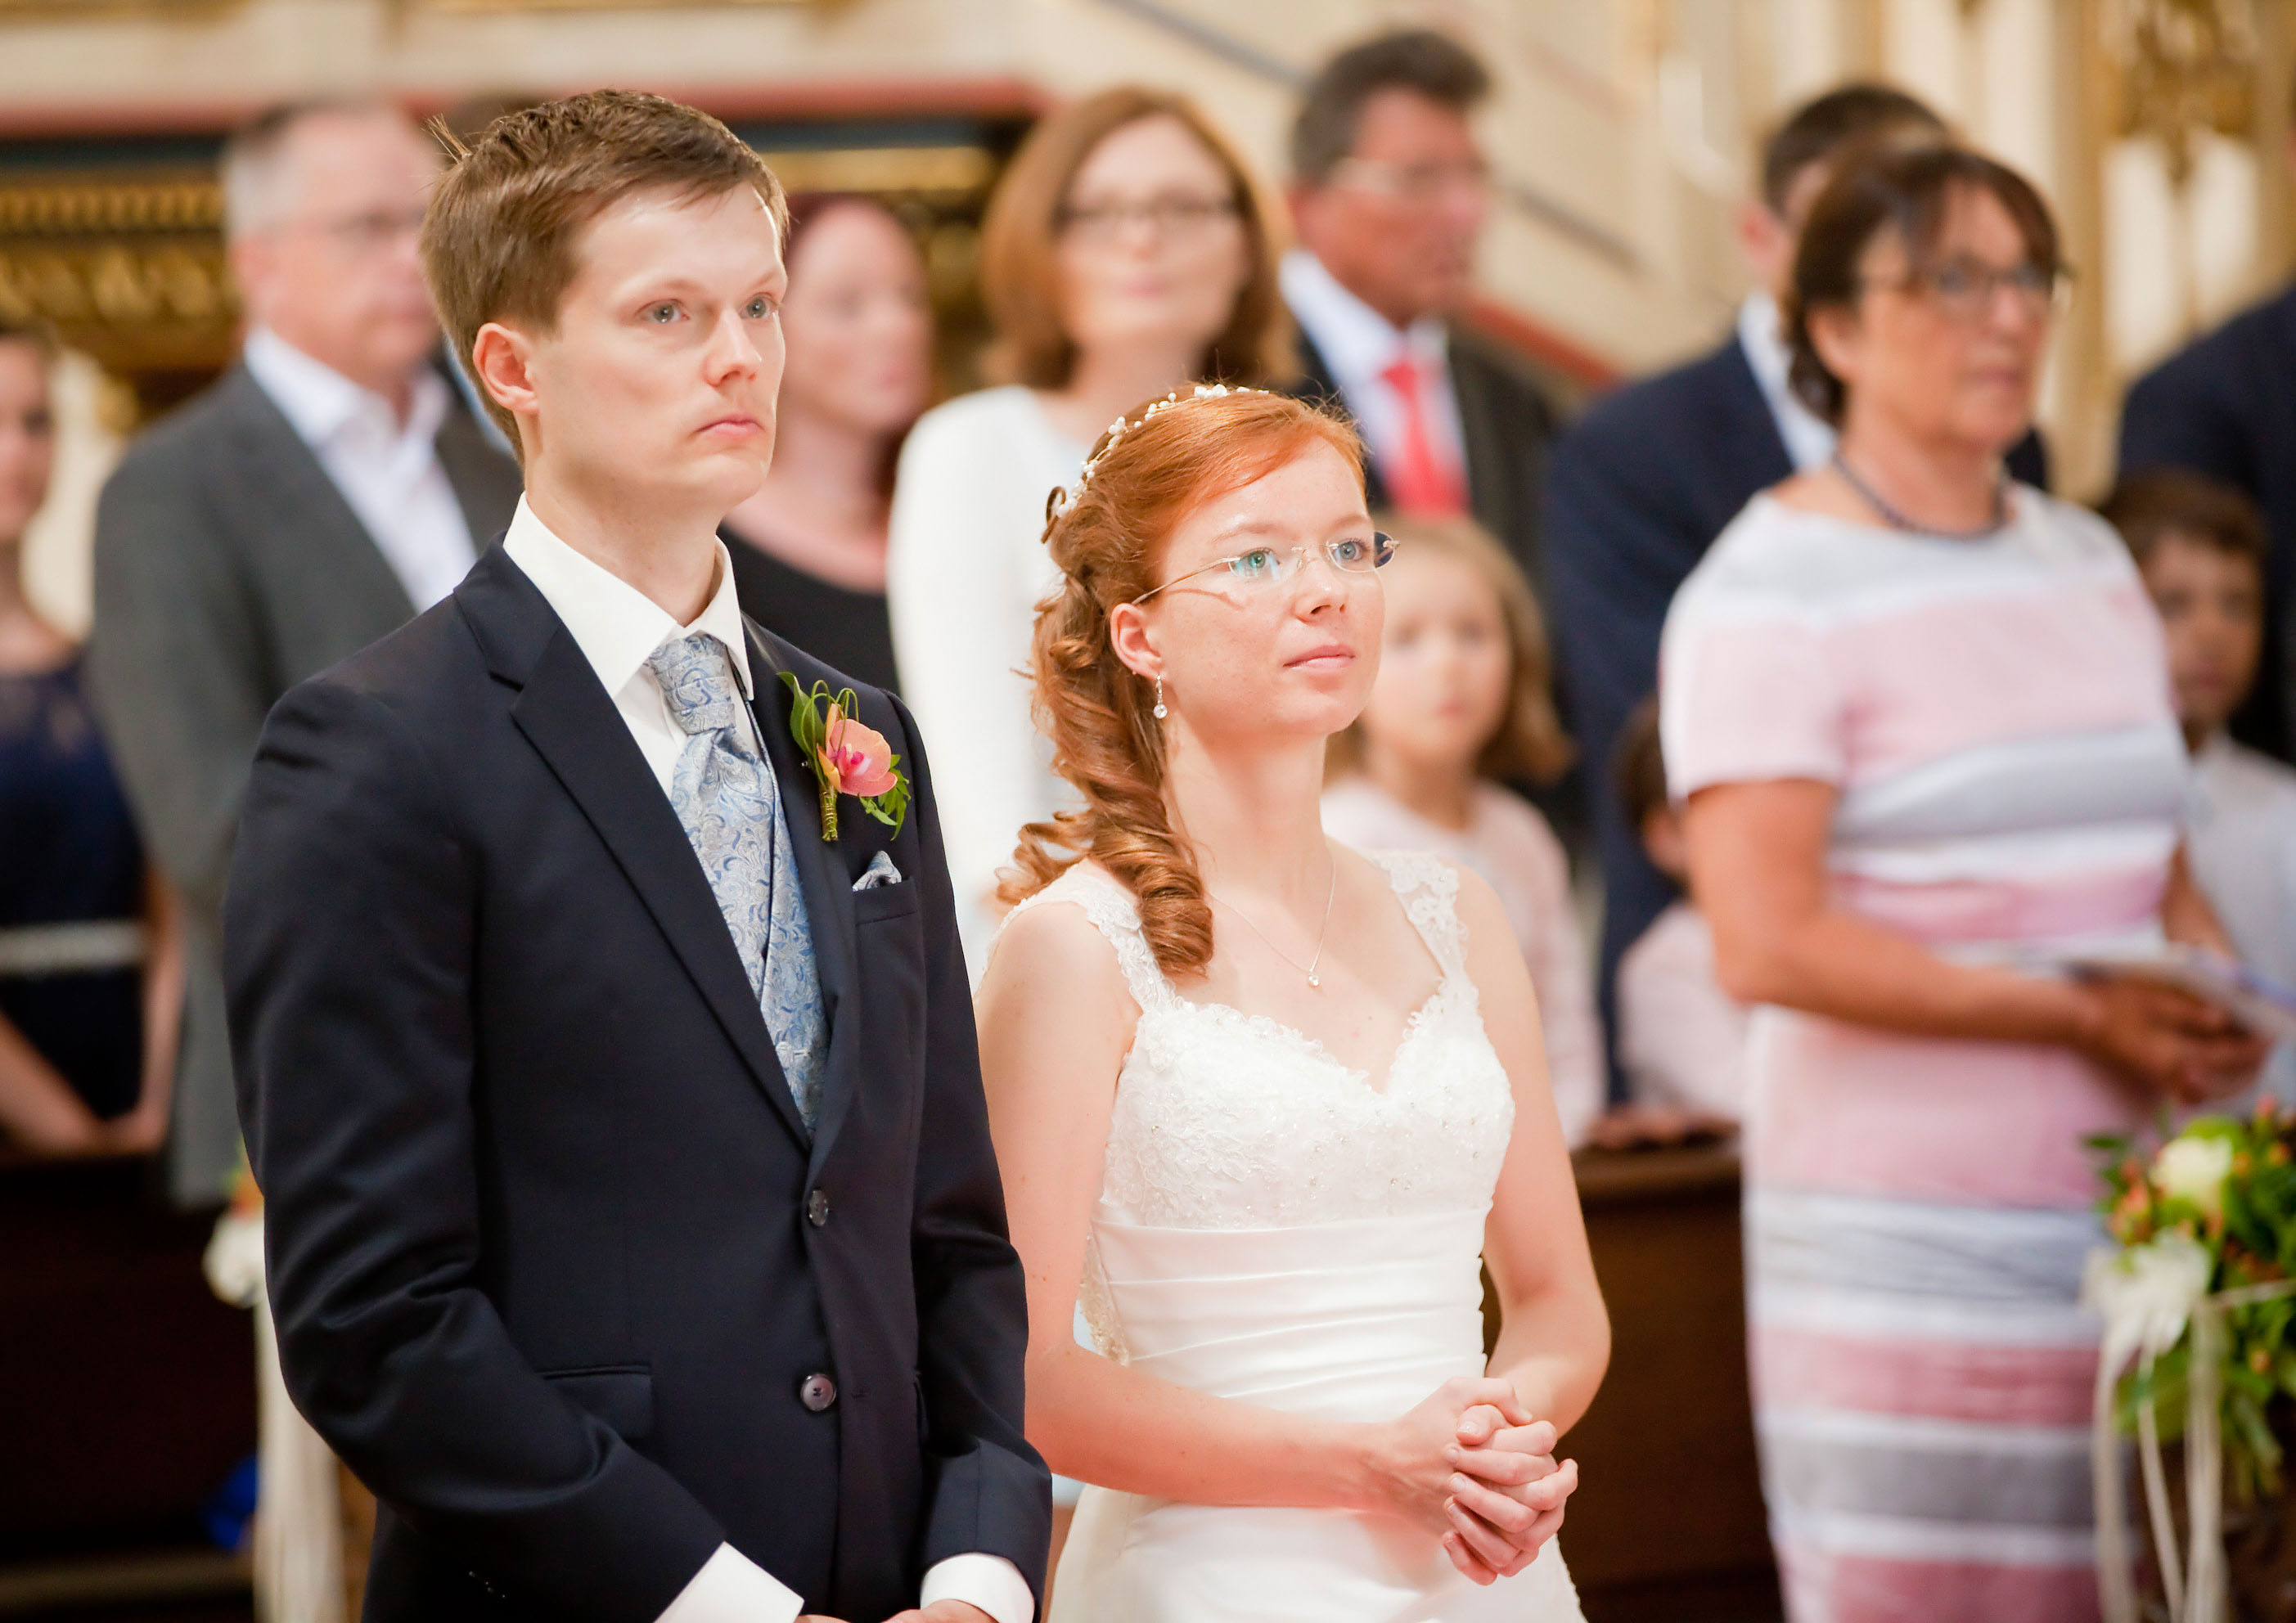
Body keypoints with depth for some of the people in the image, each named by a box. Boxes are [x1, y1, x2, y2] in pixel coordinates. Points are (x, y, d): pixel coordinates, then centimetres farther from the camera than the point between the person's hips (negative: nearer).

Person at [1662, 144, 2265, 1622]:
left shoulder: (2089, 561, 16)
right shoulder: (1774, 595, -7)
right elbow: (1769, 945, -17)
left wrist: (2214, 1002, 0)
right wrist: (2076, 1016, -15)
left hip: (2128, 1209, 6)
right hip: (1912, 1239, -6)